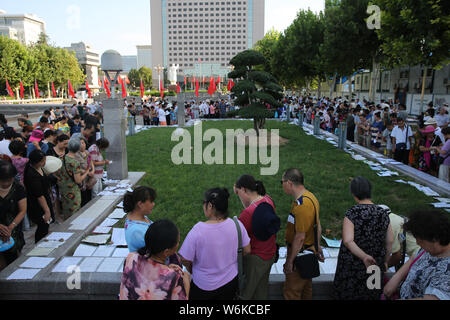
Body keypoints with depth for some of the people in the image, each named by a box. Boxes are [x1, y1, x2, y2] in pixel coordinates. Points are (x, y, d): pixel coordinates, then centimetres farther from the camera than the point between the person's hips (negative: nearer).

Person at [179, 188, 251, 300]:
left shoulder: (198, 230, -28)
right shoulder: (236, 224, -18)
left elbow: (185, 260, -18)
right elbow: (247, 251, -4)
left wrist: (192, 271, 3)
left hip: (204, 287, -3)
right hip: (231, 282, 3)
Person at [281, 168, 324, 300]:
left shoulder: (302, 205, -28)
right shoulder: (310, 196, 4)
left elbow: (300, 237, -26)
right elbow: (318, 226, 13)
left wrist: (289, 261, -18)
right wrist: (318, 247, 21)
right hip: (310, 251, 10)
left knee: (291, 292, 4)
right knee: (306, 287, 25)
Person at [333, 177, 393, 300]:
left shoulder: (352, 213, -18)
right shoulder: (383, 213, -5)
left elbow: (348, 241, -29)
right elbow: (390, 241, 2)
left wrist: (364, 256, -28)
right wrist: (385, 261, 14)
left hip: (352, 267, -4)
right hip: (376, 266, 4)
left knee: (348, 294, 16)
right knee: (370, 294, 22)